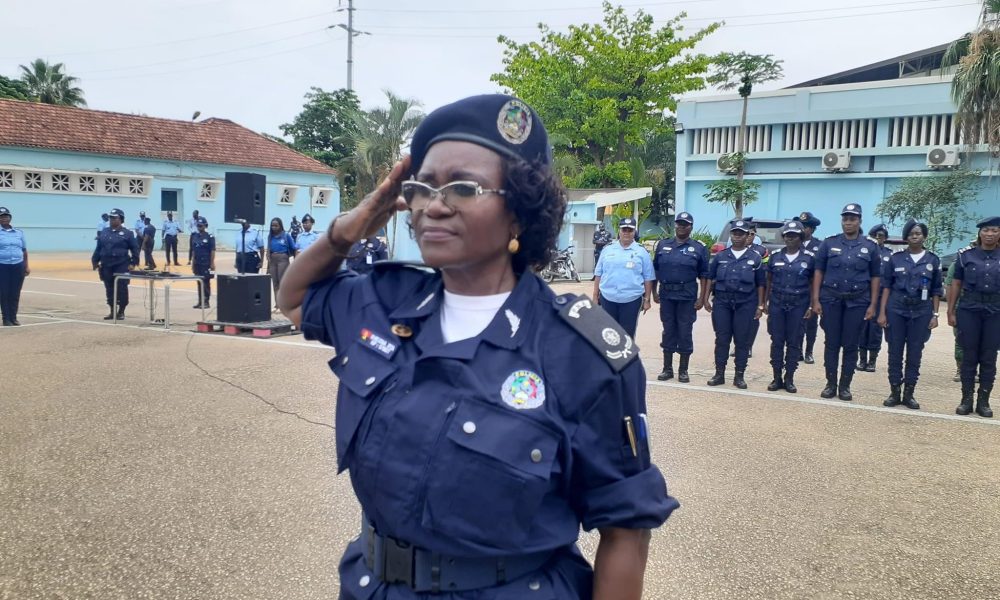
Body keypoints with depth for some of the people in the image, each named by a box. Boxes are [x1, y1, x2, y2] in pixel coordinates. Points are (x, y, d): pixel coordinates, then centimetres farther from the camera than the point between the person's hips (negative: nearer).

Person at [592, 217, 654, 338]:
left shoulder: (642, 251, 0)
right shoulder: (608, 249, 5)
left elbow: (648, 278, 2)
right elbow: (598, 274, 9)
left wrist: (647, 299, -1)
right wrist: (595, 295, 7)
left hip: (631, 300, -2)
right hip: (607, 298, 2)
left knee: (627, 333, 6)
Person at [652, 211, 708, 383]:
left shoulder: (699, 248, 2)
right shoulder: (663, 245, 8)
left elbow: (704, 275, 0)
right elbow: (655, 270, 10)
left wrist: (701, 298, -6)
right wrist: (654, 292, 4)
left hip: (687, 297, -2)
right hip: (666, 296, 2)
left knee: (685, 333, 2)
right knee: (668, 331, 8)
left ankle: (683, 370, 13)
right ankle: (667, 368, 16)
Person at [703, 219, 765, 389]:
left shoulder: (755, 257, 3)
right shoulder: (720, 256, 7)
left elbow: (760, 284, 5)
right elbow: (711, 278, 12)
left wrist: (760, 305, 1)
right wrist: (706, 298, 5)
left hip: (745, 303, -1)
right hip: (722, 302, 1)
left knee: (742, 340, 3)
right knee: (721, 339, 3)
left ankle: (739, 376, 11)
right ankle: (719, 374, 11)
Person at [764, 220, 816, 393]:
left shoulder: (809, 258, 0)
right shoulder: (775, 256, 5)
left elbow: (814, 283, 3)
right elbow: (768, 281, 11)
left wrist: (811, 306, -2)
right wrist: (764, 302, 6)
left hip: (798, 306, -1)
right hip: (777, 304, 2)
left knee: (794, 343, 3)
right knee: (777, 342, 4)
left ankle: (789, 379, 11)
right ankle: (777, 378, 11)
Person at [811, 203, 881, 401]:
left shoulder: (870, 247, 3)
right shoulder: (829, 243, 2)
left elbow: (875, 277, 5)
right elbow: (819, 272, 3)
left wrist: (873, 305, -1)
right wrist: (816, 300, -3)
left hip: (857, 302, 0)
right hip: (831, 300, 0)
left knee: (851, 345, 5)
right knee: (831, 344, 4)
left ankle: (845, 386, 14)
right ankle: (831, 384, 14)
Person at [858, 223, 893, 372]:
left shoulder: (890, 255, 7)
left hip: (881, 297, 0)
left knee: (875, 328, 2)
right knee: (862, 327, 3)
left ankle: (872, 361, 11)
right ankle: (862, 359, 13)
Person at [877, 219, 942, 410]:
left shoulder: (933, 260, 4)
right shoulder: (896, 258, 2)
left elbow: (936, 291, 7)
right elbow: (886, 286, 2)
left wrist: (935, 315, 0)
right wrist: (882, 312, -4)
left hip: (921, 311, 1)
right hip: (896, 308, -1)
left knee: (915, 353, 4)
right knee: (895, 351, 2)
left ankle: (909, 394, 12)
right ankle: (894, 392, 10)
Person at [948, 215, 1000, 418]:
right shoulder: (966, 255, 2)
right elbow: (956, 284, 4)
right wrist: (951, 312, 0)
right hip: (969, 310, -1)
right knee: (969, 356, 3)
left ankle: (983, 401, 14)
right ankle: (966, 399, 11)